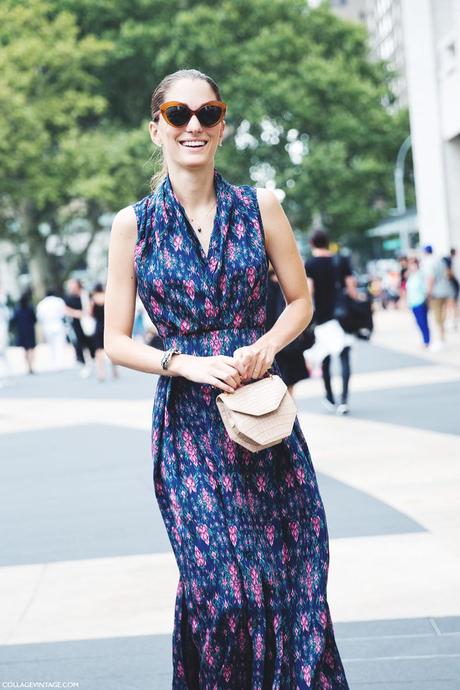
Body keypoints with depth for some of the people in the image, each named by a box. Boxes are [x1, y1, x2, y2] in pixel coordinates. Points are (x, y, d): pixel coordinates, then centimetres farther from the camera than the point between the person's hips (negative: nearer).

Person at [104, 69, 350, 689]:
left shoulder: (259, 207, 4)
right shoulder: (133, 225, 1)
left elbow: (301, 301, 11)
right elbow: (117, 342, 3)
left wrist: (264, 347, -9)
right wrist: (188, 363, -14)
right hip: (188, 421, -1)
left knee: (292, 573, 0)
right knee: (221, 586, -6)